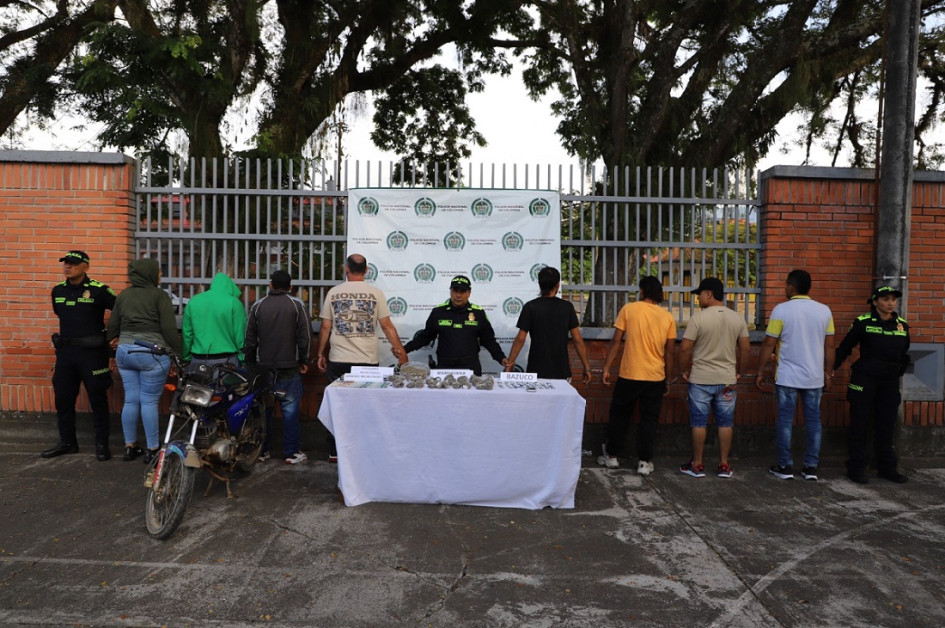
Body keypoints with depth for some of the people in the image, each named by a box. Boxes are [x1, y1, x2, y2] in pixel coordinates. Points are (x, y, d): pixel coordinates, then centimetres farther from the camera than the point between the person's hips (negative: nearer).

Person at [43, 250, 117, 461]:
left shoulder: (99, 290, -10)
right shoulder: (58, 290, 7)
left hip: (92, 351, -5)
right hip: (65, 351, 6)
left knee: (98, 399, 2)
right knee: (63, 399, 12)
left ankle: (102, 444, 12)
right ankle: (67, 442, 26)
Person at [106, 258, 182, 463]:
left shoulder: (124, 295, 11)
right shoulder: (159, 295, -8)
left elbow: (112, 324, 16)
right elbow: (169, 329, -12)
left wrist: (115, 342, 31)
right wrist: (176, 356, -8)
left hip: (125, 352, 6)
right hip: (152, 355, -6)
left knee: (131, 400, 11)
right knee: (149, 401, -1)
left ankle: (130, 447, 20)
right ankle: (153, 450, 6)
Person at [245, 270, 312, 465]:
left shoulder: (257, 306, 4)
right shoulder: (296, 305, -4)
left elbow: (249, 339, 7)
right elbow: (305, 337, -5)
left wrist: (251, 364, 17)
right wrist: (304, 361, 6)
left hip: (263, 367, 3)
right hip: (289, 368, -3)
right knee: (290, 411, 2)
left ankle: (260, 451, 20)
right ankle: (292, 453, 5)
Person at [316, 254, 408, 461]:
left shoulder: (334, 292, 3)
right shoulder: (375, 293, -1)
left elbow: (325, 327, 5)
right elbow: (387, 326, -2)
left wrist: (321, 354, 15)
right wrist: (400, 351, 6)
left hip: (338, 361, 1)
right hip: (368, 361, -1)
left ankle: (335, 452, 18)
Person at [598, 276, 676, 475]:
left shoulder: (629, 309, -4)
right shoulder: (668, 317, 2)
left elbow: (616, 341, -6)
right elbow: (669, 352, 4)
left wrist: (606, 368, -1)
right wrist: (667, 378, 14)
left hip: (629, 375, -1)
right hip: (656, 377, 2)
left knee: (619, 417, 13)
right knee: (649, 420, 11)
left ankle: (611, 456, 22)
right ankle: (645, 462, 13)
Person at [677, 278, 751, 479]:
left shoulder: (699, 318, -13)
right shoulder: (738, 318, 1)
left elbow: (685, 349, -13)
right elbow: (746, 349, 5)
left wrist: (685, 369, 2)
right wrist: (739, 371, 17)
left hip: (700, 379, -3)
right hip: (727, 379, 4)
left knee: (699, 422, 6)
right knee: (725, 423, 11)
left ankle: (697, 465, 13)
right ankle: (724, 465, 17)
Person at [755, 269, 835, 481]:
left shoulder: (781, 310, -9)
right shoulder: (824, 310, 2)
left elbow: (768, 345, -8)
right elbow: (829, 346, 7)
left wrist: (760, 372, 0)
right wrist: (828, 371, 18)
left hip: (787, 376, -3)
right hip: (815, 377, 4)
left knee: (784, 420, 4)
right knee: (813, 420, 10)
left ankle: (785, 467, 9)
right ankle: (811, 467, 15)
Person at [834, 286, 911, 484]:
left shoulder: (902, 325, 6)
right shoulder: (863, 322, -6)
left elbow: (904, 356, 18)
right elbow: (844, 348, -2)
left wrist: (898, 373, 15)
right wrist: (831, 368, -7)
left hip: (890, 383, 4)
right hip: (864, 380, -4)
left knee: (887, 426, 11)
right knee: (859, 425, 2)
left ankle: (887, 468, 23)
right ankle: (856, 468, 11)